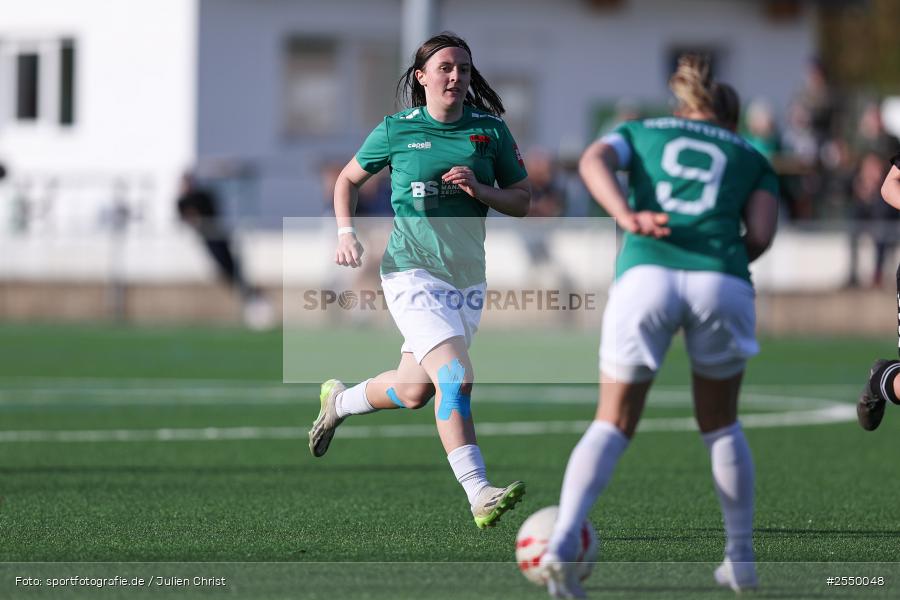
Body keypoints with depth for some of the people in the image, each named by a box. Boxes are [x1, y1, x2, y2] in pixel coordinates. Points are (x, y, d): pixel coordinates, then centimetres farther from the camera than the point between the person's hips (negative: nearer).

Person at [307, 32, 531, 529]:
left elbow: (521, 201, 8)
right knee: (456, 377, -22)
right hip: (412, 270, -4)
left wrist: (480, 190, -10)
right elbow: (348, 179, 14)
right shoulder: (396, 130, -1)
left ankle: (338, 401, 44)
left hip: (467, 276, 4)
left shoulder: (491, 130, 4)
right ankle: (479, 496, -25)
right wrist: (346, 233, -1)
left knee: (415, 390, 13)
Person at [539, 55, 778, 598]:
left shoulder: (640, 133, 28)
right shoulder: (751, 158, 28)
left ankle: (562, 544, -12)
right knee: (721, 427, 22)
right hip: (722, 283, 0)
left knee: (613, 426, 9)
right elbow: (760, 235, 9)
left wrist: (627, 217, -10)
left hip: (645, 275, 0)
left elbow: (594, 161, 5)